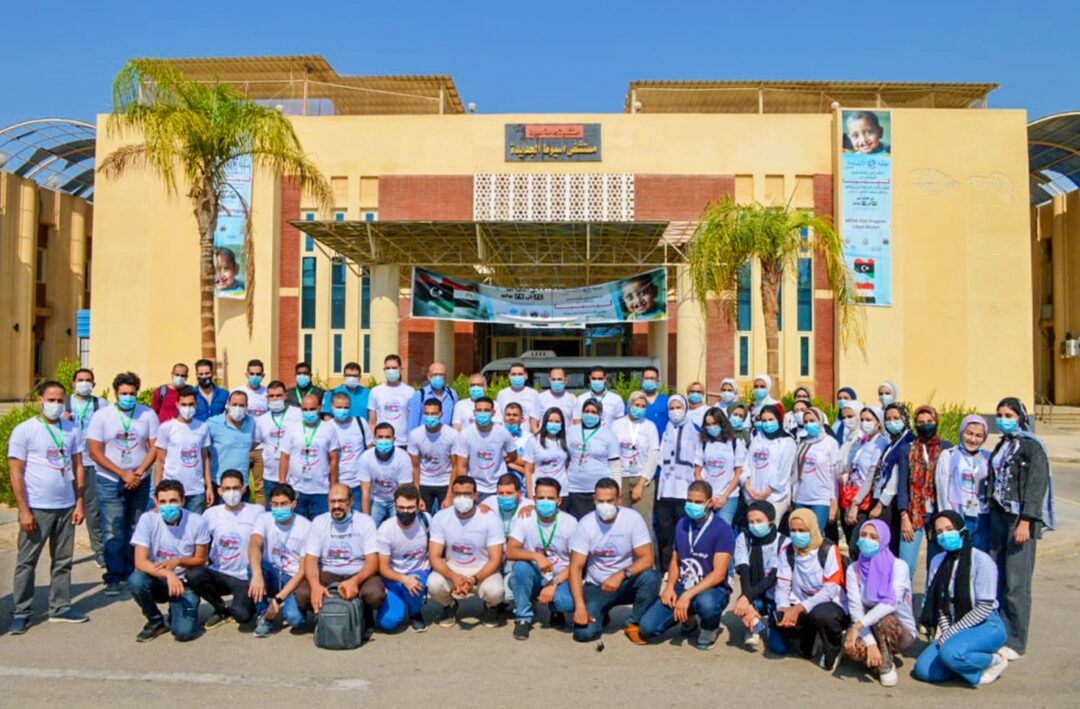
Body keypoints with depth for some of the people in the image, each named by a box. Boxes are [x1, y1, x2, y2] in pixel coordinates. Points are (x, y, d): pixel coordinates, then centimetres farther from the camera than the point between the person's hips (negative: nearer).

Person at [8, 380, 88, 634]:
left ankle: (60, 608, 20)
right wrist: (24, 510, -12)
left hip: (66, 507, 4)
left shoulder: (71, 429, 6)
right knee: (27, 562, 6)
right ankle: (21, 613, 16)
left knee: (63, 561, 10)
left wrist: (79, 503, 5)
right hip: (37, 508, -4)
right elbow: (15, 472, -8)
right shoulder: (24, 430, -6)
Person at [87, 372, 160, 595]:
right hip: (110, 482, -1)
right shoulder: (102, 416, -3)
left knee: (135, 530, 6)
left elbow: (155, 448, 0)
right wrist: (123, 474, -11)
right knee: (113, 531, -4)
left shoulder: (148, 414, -1)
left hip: (140, 482, 2)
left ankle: (131, 573, 16)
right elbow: (95, 452, -6)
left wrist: (138, 473, -11)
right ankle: (113, 577, 3)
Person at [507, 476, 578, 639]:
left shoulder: (570, 522, -10)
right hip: (534, 577, 1)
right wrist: (536, 556, -36)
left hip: (560, 578, 0)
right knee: (520, 566, -33)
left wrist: (553, 584, -21)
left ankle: (556, 610, 8)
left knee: (569, 603, -32)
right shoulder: (524, 519, -10)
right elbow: (510, 552, -19)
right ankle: (523, 618, -11)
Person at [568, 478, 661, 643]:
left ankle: (634, 623, -6)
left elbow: (647, 559, -18)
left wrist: (621, 575, -35)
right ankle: (601, 614, 16)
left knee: (651, 577, -31)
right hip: (596, 586, 0)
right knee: (584, 633, -21)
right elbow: (576, 567, -12)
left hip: (626, 583, 0)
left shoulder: (633, 518, -14)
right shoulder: (585, 524, -12)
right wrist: (580, 606, -24)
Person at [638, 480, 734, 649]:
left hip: (712, 589, -5)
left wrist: (688, 595, -28)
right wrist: (670, 587, -5)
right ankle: (688, 619, 18)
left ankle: (710, 629, -3)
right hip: (681, 587, 5)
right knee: (648, 627, -13)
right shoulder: (681, 525, 6)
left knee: (706, 603, -42)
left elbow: (719, 574, -20)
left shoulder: (722, 529, -14)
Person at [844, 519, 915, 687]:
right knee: (852, 646, -32)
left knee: (883, 619, -37)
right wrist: (870, 643, -30)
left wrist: (858, 625, -38)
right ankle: (884, 657, 2)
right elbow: (855, 608, -15)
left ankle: (887, 665, -10)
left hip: (901, 631, -2)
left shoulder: (898, 566, -13)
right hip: (870, 630, 2)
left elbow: (891, 604, -28)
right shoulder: (854, 569, -4)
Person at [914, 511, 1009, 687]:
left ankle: (995, 660, -5)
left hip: (986, 626, -6)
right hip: (953, 628, 6)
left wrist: (952, 632, -15)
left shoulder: (982, 560, -13)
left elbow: (985, 607, -15)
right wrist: (945, 630, -8)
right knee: (923, 670, -12)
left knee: (950, 653, -34)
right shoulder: (938, 562, 6)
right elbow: (939, 602, 8)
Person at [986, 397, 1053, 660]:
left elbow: (1037, 484, -13)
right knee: (996, 577, 7)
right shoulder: (1002, 446, 16)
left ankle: (1015, 642, 3)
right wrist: (992, 515, 13)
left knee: (1016, 582, -5)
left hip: (1020, 518, -7)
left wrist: (1025, 521, -19)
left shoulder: (1031, 446, -6)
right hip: (998, 515, 7)